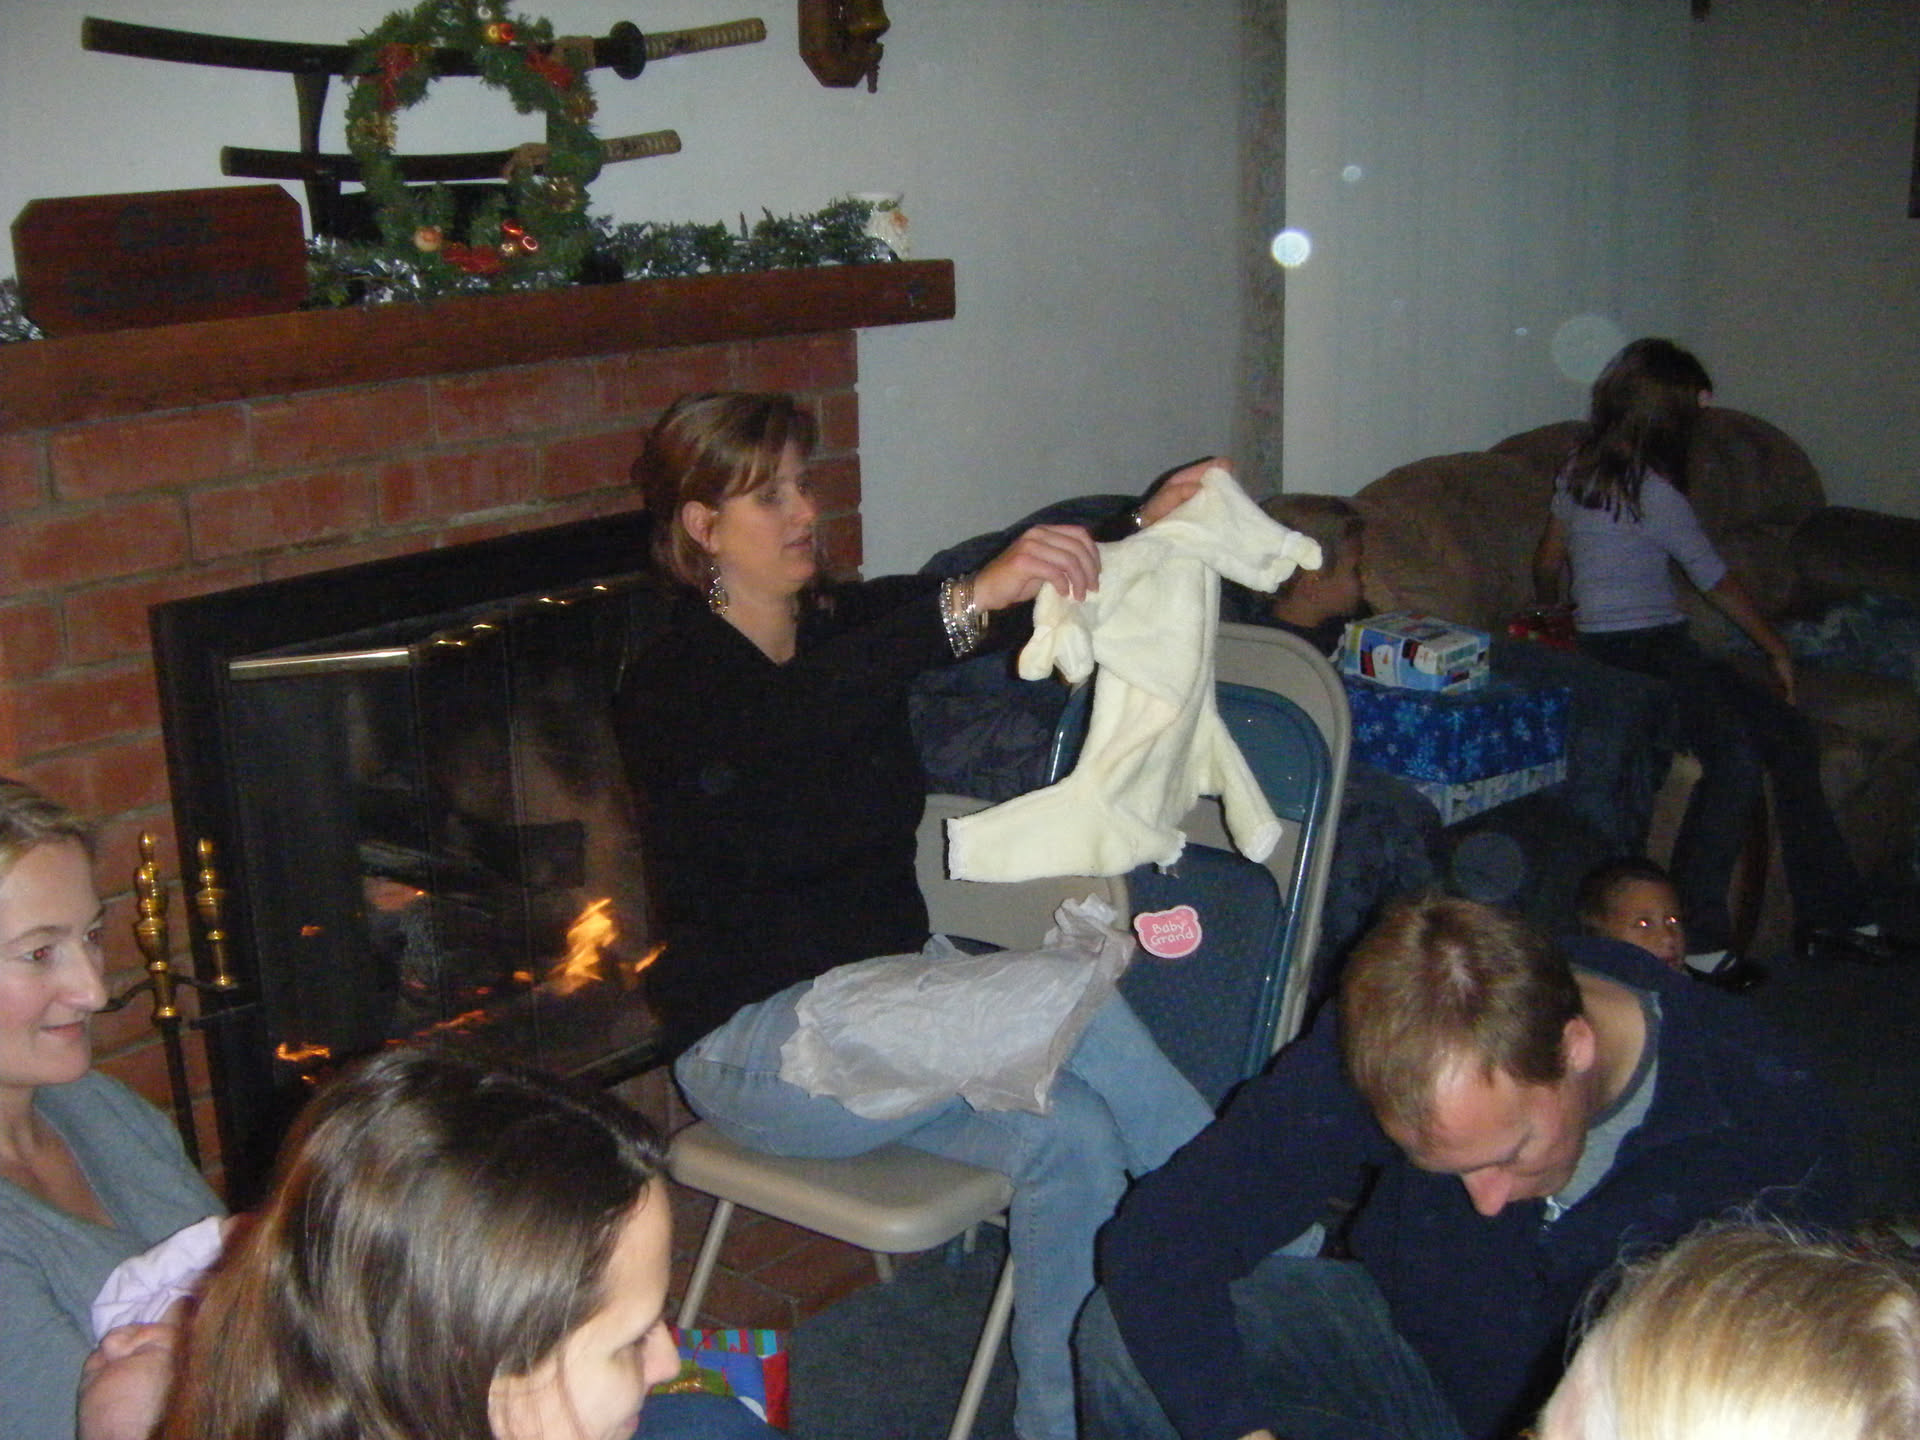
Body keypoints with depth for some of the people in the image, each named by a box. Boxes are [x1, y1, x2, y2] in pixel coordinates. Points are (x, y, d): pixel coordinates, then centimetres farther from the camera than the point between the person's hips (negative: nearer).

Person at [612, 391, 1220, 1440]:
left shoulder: (849, 622, 8)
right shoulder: (672, 679, -11)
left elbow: (1036, 589, -6)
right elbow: (796, 715, -36)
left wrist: (1146, 527, -25)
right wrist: (973, 600, -47)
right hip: (754, 1040, -6)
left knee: (1069, 1132, -22)